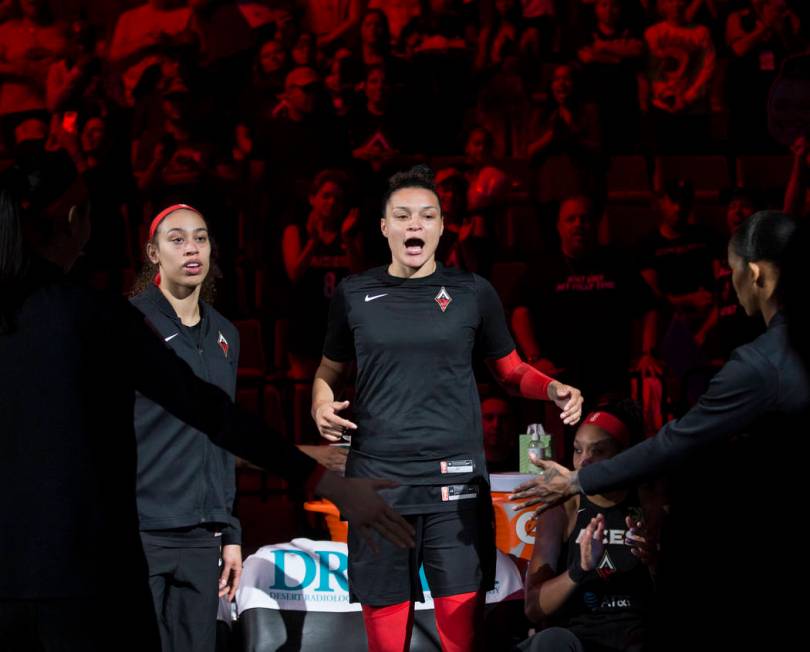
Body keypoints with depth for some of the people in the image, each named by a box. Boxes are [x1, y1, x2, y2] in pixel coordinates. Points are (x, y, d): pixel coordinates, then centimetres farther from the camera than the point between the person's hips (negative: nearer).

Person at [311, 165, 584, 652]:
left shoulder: (473, 292, 4)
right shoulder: (354, 295, 6)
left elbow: (512, 370, 13)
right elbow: (330, 370, 19)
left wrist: (554, 389, -6)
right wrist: (321, 406, -2)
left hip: (455, 479, -1)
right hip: (377, 478, 1)